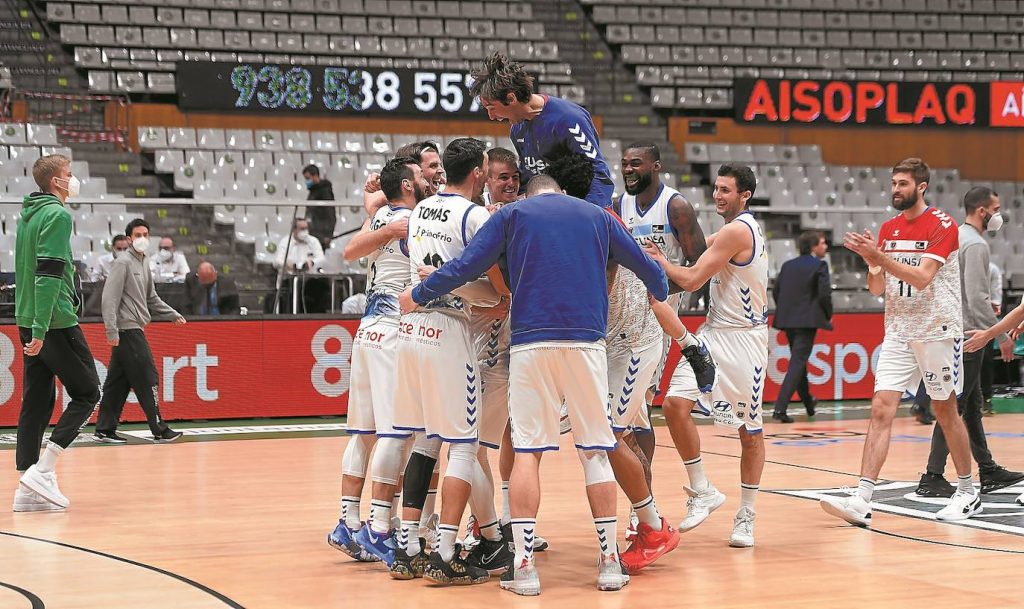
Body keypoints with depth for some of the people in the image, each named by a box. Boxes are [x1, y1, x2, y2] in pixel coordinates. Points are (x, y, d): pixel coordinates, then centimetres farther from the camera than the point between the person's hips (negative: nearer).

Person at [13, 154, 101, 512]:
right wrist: (41, 329, -24)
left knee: (37, 402, 7)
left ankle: (28, 489, 4)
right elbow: (49, 274, -20)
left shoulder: (27, 215, 16)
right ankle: (42, 470, -9)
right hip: (55, 321, -8)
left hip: (29, 322, 8)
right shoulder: (57, 215, -12)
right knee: (86, 393, 0)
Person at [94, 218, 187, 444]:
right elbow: (110, 298, -16)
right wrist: (112, 331, -21)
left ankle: (105, 430, 11)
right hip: (127, 330, -9)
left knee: (118, 382, 8)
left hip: (134, 330, 9)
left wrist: (173, 315, 20)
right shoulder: (123, 263, -10)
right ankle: (159, 430, -3)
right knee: (147, 379, -7)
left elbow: (151, 299, 26)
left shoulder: (144, 264, 17)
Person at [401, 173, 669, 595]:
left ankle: (524, 565, -3)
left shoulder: (511, 214, 12)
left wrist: (417, 296, 14)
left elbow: (466, 266, 2)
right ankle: (609, 561, 7)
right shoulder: (596, 215, 18)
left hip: (530, 342, -1)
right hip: (587, 340, 1)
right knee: (595, 449, 8)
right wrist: (662, 294, 44)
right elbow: (647, 268, 22)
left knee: (527, 450, 2)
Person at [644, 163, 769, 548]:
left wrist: (659, 259, -6)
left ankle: (746, 517, 12)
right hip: (714, 332, 9)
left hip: (744, 338, -9)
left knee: (750, 429, 3)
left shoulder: (738, 231, -17)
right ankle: (702, 492, 3)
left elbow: (691, 280, -18)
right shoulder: (728, 233, 13)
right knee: (675, 404, -9)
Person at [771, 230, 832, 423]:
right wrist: (828, 317, 0)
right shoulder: (819, 266, -7)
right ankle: (780, 408, -19)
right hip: (807, 320, -7)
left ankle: (809, 403, 38)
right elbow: (824, 294, -14)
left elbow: (776, 291, 10)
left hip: (787, 320, 7)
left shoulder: (788, 266, 11)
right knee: (797, 363, -8)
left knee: (798, 361, 21)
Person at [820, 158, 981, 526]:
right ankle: (862, 501, -16)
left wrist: (880, 256, -27)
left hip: (937, 331, -5)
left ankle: (967, 493, 24)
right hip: (898, 333, 5)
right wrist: (871, 263, -11)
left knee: (946, 413, 6)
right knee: (881, 410, -8)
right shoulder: (889, 229, 10)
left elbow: (921, 278, -20)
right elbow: (877, 288, 9)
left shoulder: (943, 225, -9)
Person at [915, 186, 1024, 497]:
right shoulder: (976, 244, -15)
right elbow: (978, 299, -21)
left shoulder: (956, 238, 15)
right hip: (968, 334, -10)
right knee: (954, 407, -8)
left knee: (973, 406, 14)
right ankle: (932, 477, -8)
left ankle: (988, 471, 21)